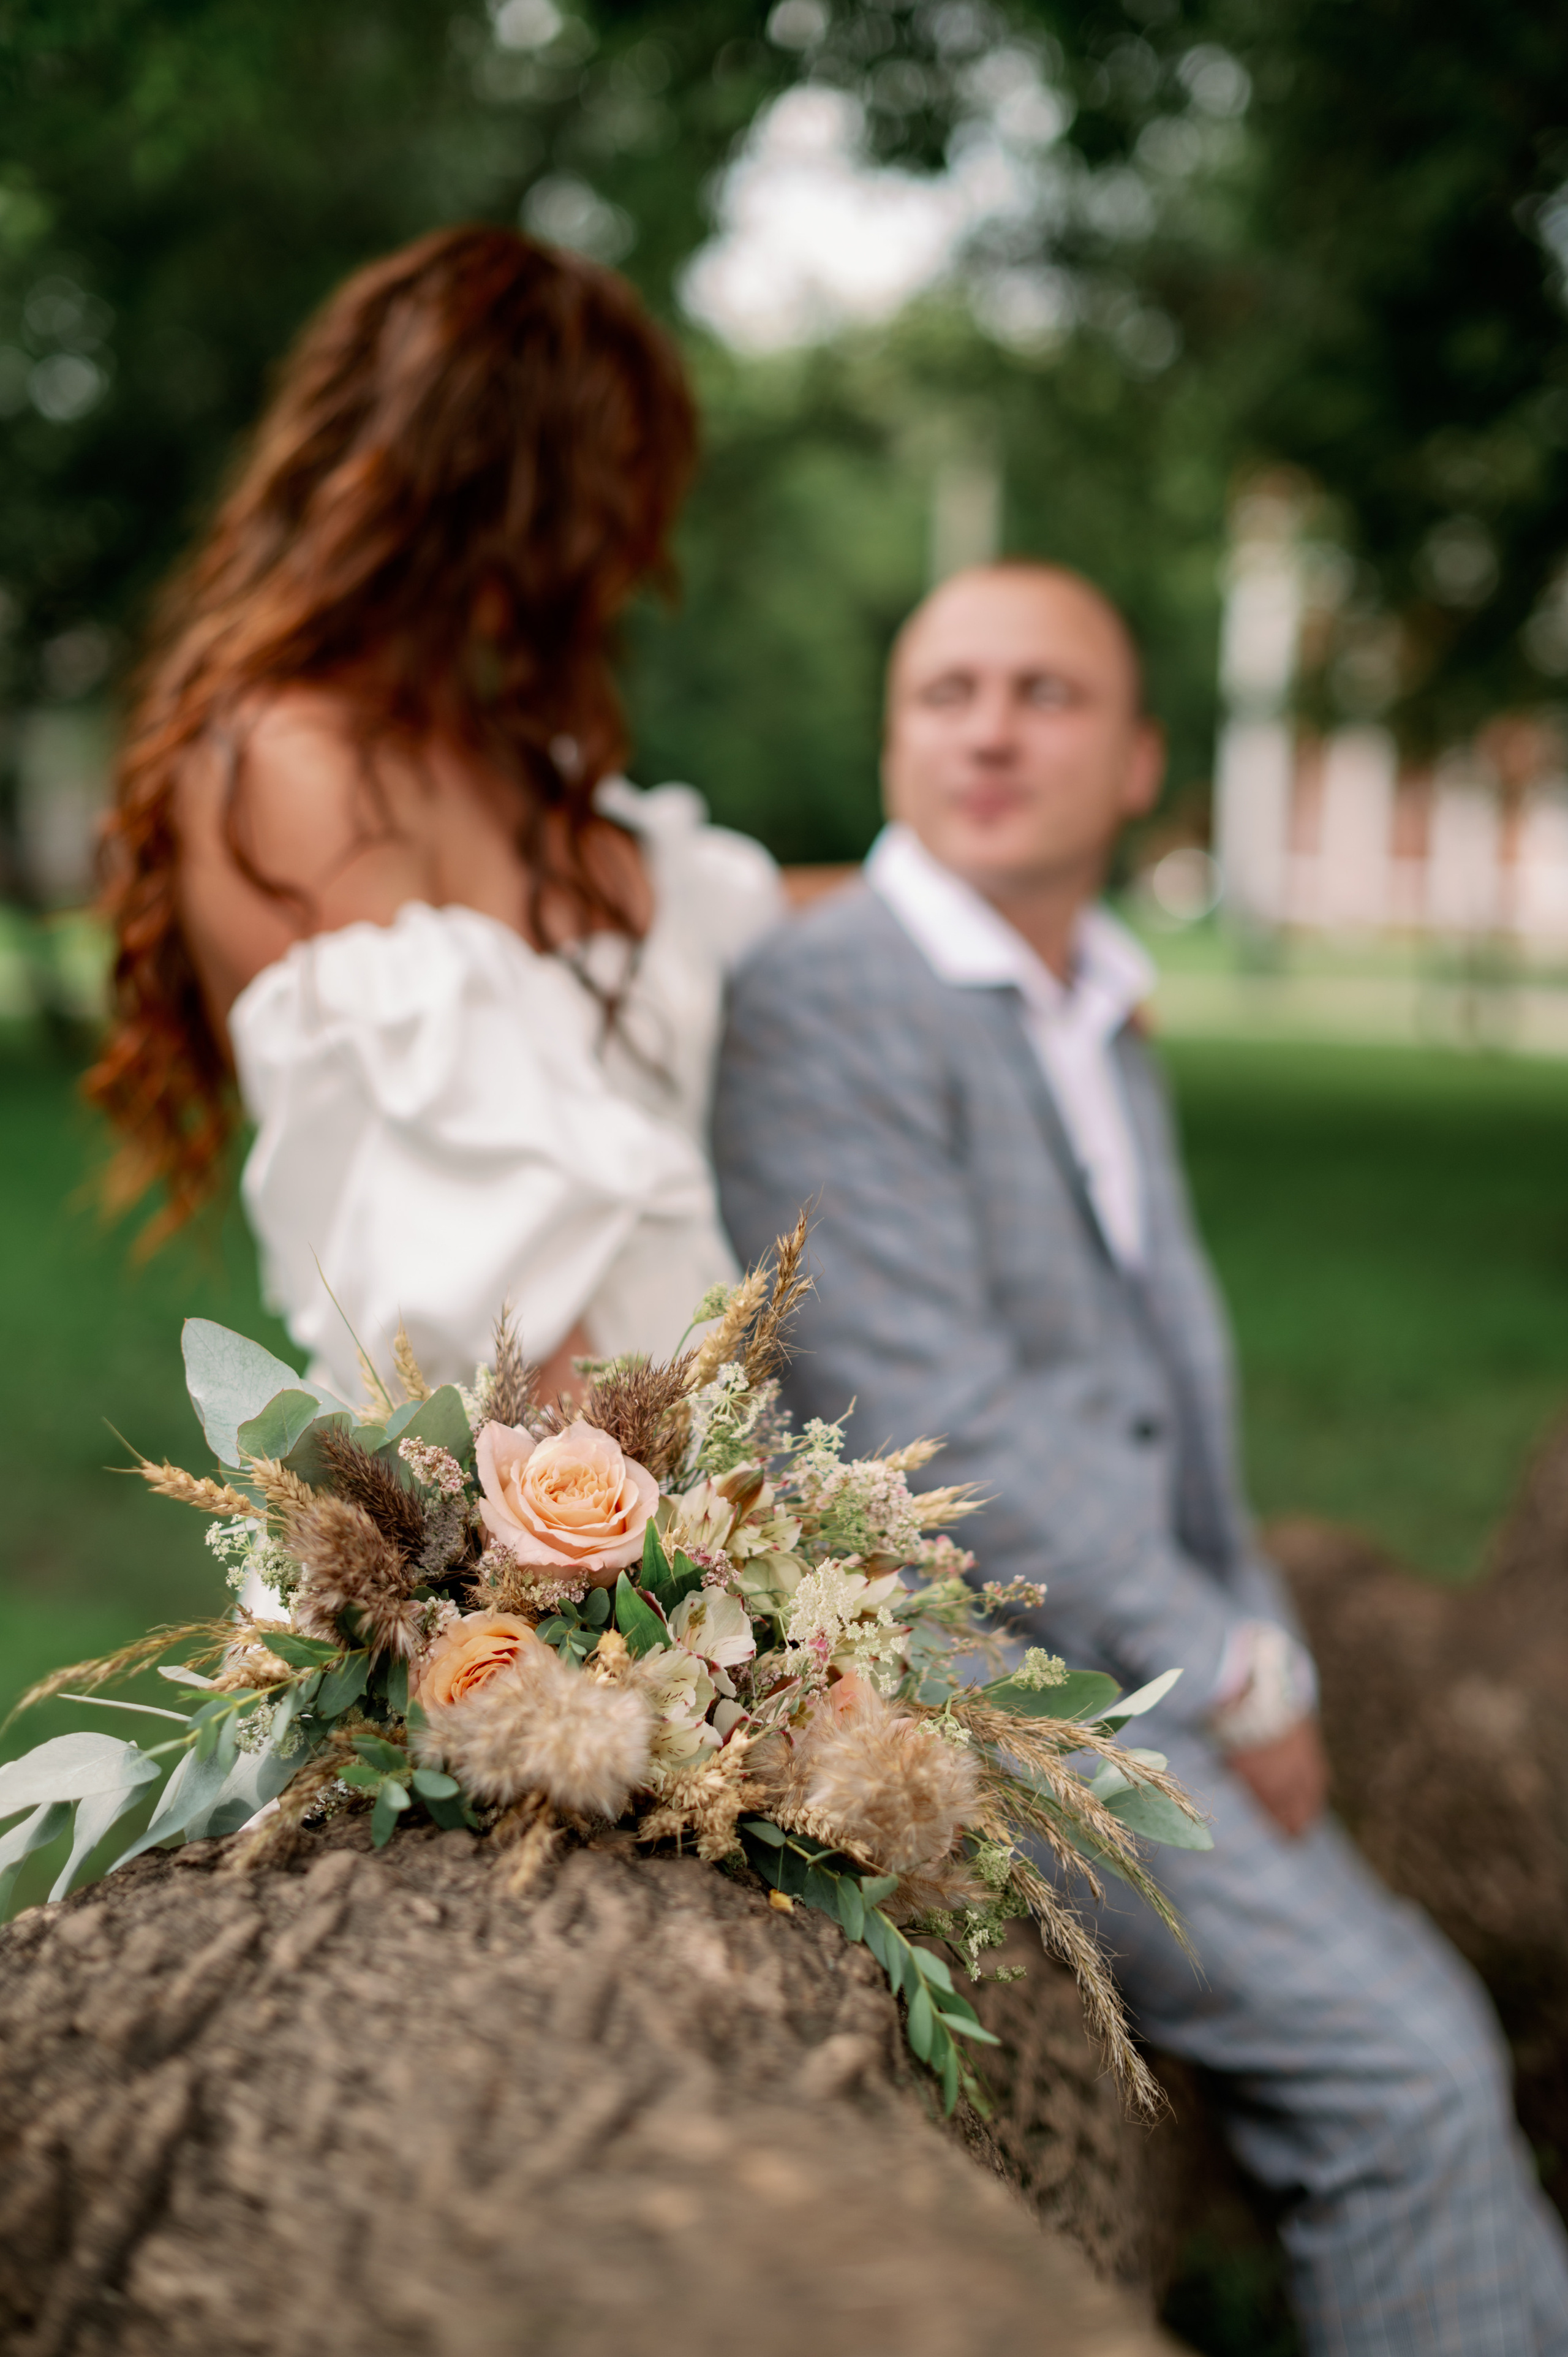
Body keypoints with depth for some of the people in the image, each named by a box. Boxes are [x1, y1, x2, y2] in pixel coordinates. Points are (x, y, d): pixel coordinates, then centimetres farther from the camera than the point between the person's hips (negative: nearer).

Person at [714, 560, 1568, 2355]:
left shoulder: (1105, 1030, 18)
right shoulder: (820, 1008, -10)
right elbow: (933, 1419, -17)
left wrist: (1263, 1667, 8)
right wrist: (1223, 1679, -12)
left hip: (1155, 1664, 8)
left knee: (1420, 2036, 1)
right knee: (1398, 2062, -15)